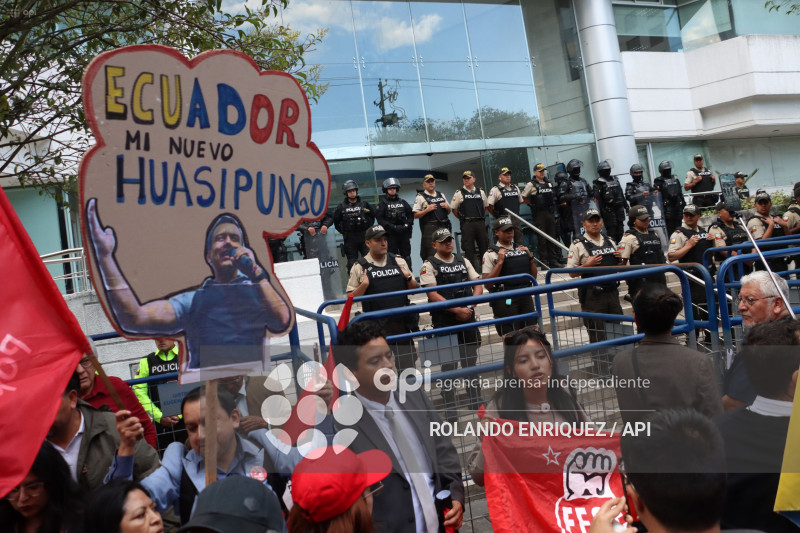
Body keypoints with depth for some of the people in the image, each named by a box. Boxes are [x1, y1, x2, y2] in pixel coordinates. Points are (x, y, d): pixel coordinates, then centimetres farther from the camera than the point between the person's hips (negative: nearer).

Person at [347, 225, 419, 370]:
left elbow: (414, 288, 14)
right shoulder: (359, 267, -1)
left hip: (402, 322, 3)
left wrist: (408, 278, -5)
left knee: (408, 363, 11)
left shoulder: (399, 261, 9)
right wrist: (364, 285, -17)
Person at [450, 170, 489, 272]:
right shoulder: (459, 193, 2)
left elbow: (485, 206, 22)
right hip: (467, 224, -3)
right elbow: (454, 209, 5)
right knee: (469, 248, -3)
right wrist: (463, 218, 5)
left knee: (484, 245, 5)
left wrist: (480, 216, 14)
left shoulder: (480, 192, 12)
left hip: (480, 223, 3)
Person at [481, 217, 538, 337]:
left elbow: (533, 276, 16)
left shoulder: (521, 249, 14)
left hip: (526, 298, 5)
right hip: (505, 302, -5)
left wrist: (530, 257, 3)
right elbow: (487, 284, -11)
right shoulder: (491, 254, -2)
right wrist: (500, 262, -15)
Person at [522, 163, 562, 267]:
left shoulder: (549, 183, 14)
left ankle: (554, 260, 13)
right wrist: (532, 205, -2)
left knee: (552, 237, 8)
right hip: (539, 214, -6)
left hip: (550, 213, 6)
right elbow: (523, 197, -2)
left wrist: (552, 207, 14)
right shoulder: (531, 184, -4)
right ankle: (544, 261, 1)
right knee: (542, 239, -4)